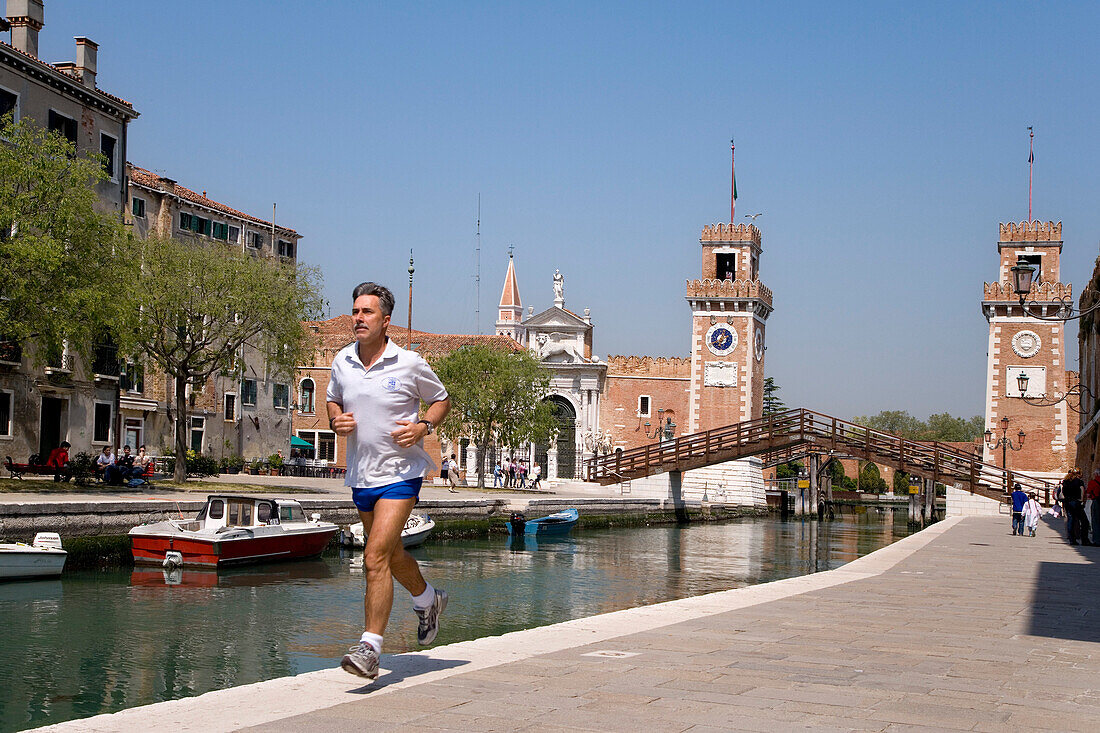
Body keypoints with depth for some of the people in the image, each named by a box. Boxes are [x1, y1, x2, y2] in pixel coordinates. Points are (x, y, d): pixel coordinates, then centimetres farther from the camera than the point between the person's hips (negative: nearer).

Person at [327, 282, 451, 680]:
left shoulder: (409, 364, -10)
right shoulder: (342, 361, 1)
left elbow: (441, 399, 5)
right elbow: (332, 399, 19)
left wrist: (423, 427, -14)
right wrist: (335, 420, -4)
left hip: (399, 473, -5)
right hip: (361, 476, 6)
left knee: (376, 557, -18)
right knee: (390, 555, 21)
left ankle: (370, 648, -15)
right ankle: (428, 600, 50)